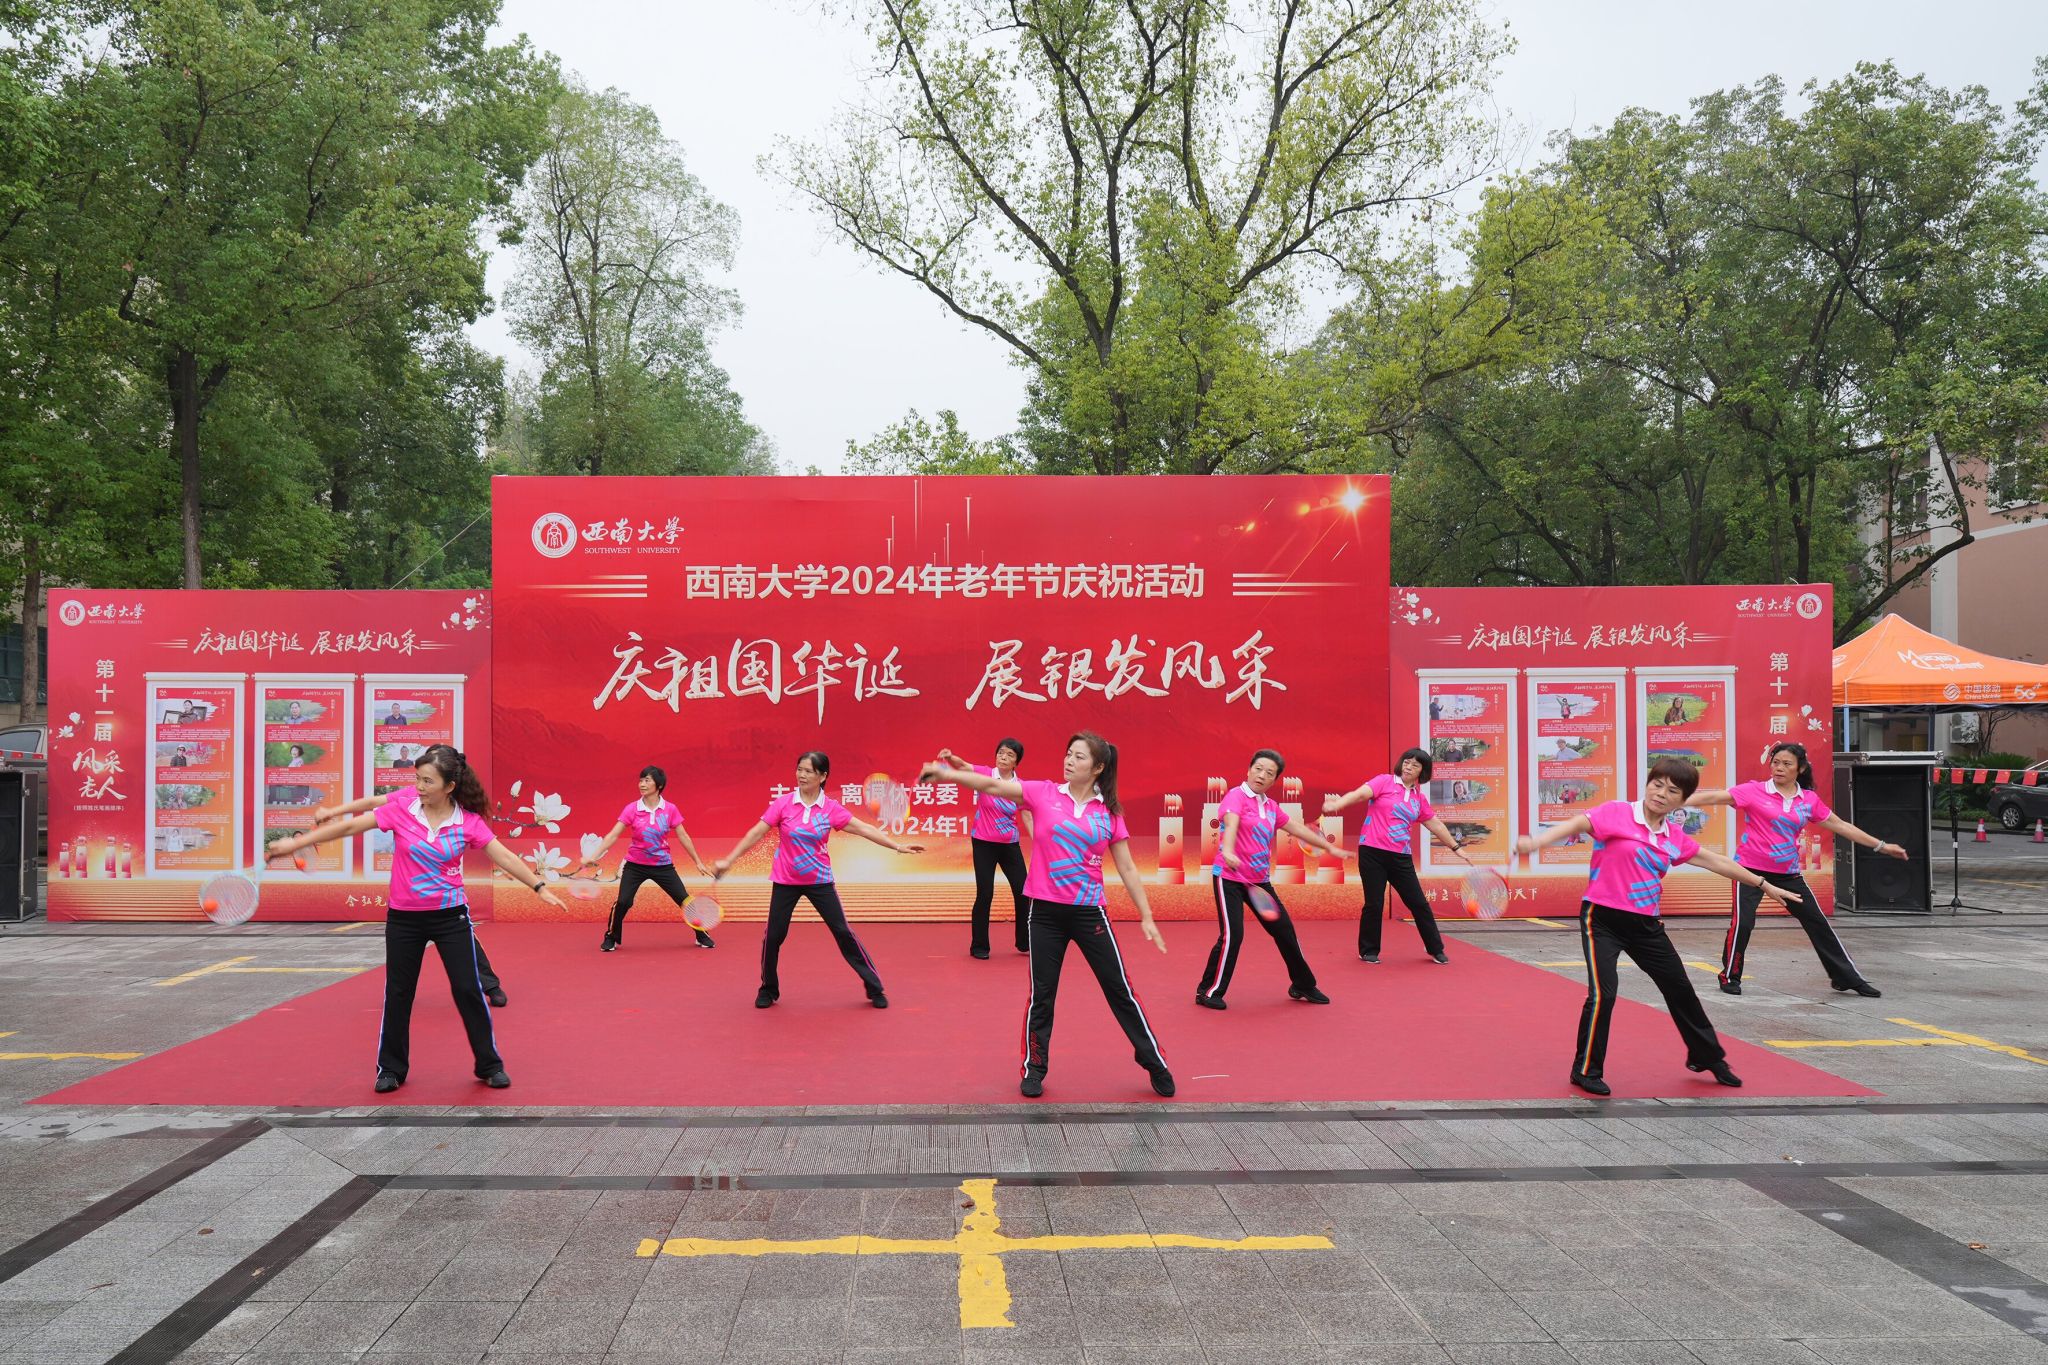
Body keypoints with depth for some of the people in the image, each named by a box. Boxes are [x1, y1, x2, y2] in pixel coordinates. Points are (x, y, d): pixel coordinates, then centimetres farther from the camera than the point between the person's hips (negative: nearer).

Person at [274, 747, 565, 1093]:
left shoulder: (469, 821, -9)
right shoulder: (401, 809, -9)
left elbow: (504, 857, -6)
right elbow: (350, 827, -5)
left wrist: (539, 886, -12)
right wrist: (297, 843, -4)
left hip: (450, 916, -1)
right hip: (404, 918, 1)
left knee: (469, 990, 0)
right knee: (397, 993, 9)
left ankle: (489, 1065, 14)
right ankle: (391, 1069, 25)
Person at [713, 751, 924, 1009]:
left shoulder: (831, 808, -6)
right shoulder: (783, 804, -7)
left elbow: (865, 829, -7)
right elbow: (756, 833, -5)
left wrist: (898, 846, -13)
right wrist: (729, 860, -9)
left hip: (819, 881, 0)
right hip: (785, 881, 0)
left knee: (844, 933, -2)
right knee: (773, 936, 2)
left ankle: (874, 988, 8)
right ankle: (768, 990, 24)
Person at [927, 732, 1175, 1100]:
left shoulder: (1109, 812, 1)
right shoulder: (1043, 794, -1)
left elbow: (1127, 869, 5)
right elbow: (992, 785, -10)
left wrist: (1146, 917, 4)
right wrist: (945, 772, -21)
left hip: (1089, 911, 0)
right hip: (1044, 911, 0)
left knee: (1120, 989, 6)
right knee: (1042, 993, 7)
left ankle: (1155, 1063, 20)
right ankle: (1034, 1070, 24)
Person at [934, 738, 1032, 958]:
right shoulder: (985, 774, -9)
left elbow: (1028, 818, 4)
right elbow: (963, 766, -26)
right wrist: (951, 757, -48)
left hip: (1010, 845, 3)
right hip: (984, 844, -3)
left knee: (1023, 892, 5)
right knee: (985, 894, -3)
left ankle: (1024, 943, 22)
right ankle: (978, 946, 12)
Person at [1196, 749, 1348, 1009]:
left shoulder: (1271, 806, 10)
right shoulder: (1237, 795, -11)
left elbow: (1297, 828, 24)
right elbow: (1231, 824, -31)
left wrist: (1328, 847, 32)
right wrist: (1228, 852, -50)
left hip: (1260, 880, 7)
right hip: (1229, 877, -7)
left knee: (1285, 931, 10)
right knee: (1232, 935, -15)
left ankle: (1302, 986, 28)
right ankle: (1207, 992, -1)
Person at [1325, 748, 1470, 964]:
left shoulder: (1420, 798, 12)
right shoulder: (1385, 781, -3)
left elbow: (1435, 825, 23)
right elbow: (1360, 793, -19)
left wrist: (1456, 846, 27)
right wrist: (1336, 804, -36)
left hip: (1401, 857, 4)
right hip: (1372, 852, -4)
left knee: (1419, 903, 7)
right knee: (1374, 904, -2)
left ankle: (1435, 949, 23)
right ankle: (1368, 951, 16)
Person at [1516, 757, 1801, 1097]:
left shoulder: (1675, 837, 7)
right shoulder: (1617, 813, -11)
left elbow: (1716, 861, 21)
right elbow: (1576, 824, -26)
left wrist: (1763, 884, 29)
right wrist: (1537, 841, -45)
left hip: (1645, 925, 6)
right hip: (1602, 919, -6)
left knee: (1681, 990, 15)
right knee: (1602, 994, -16)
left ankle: (1706, 1057, 39)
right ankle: (1587, 1070, 2)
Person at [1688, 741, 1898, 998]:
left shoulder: (1810, 800, 4)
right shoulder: (1754, 791, -8)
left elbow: (1840, 826, 13)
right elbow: (1713, 797, -14)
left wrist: (1881, 846, 15)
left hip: (1788, 873, 4)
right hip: (1751, 870, -4)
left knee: (1818, 923, 7)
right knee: (1742, 922, -13)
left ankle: (1847, 977, 21)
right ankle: (1730, 976, 7)